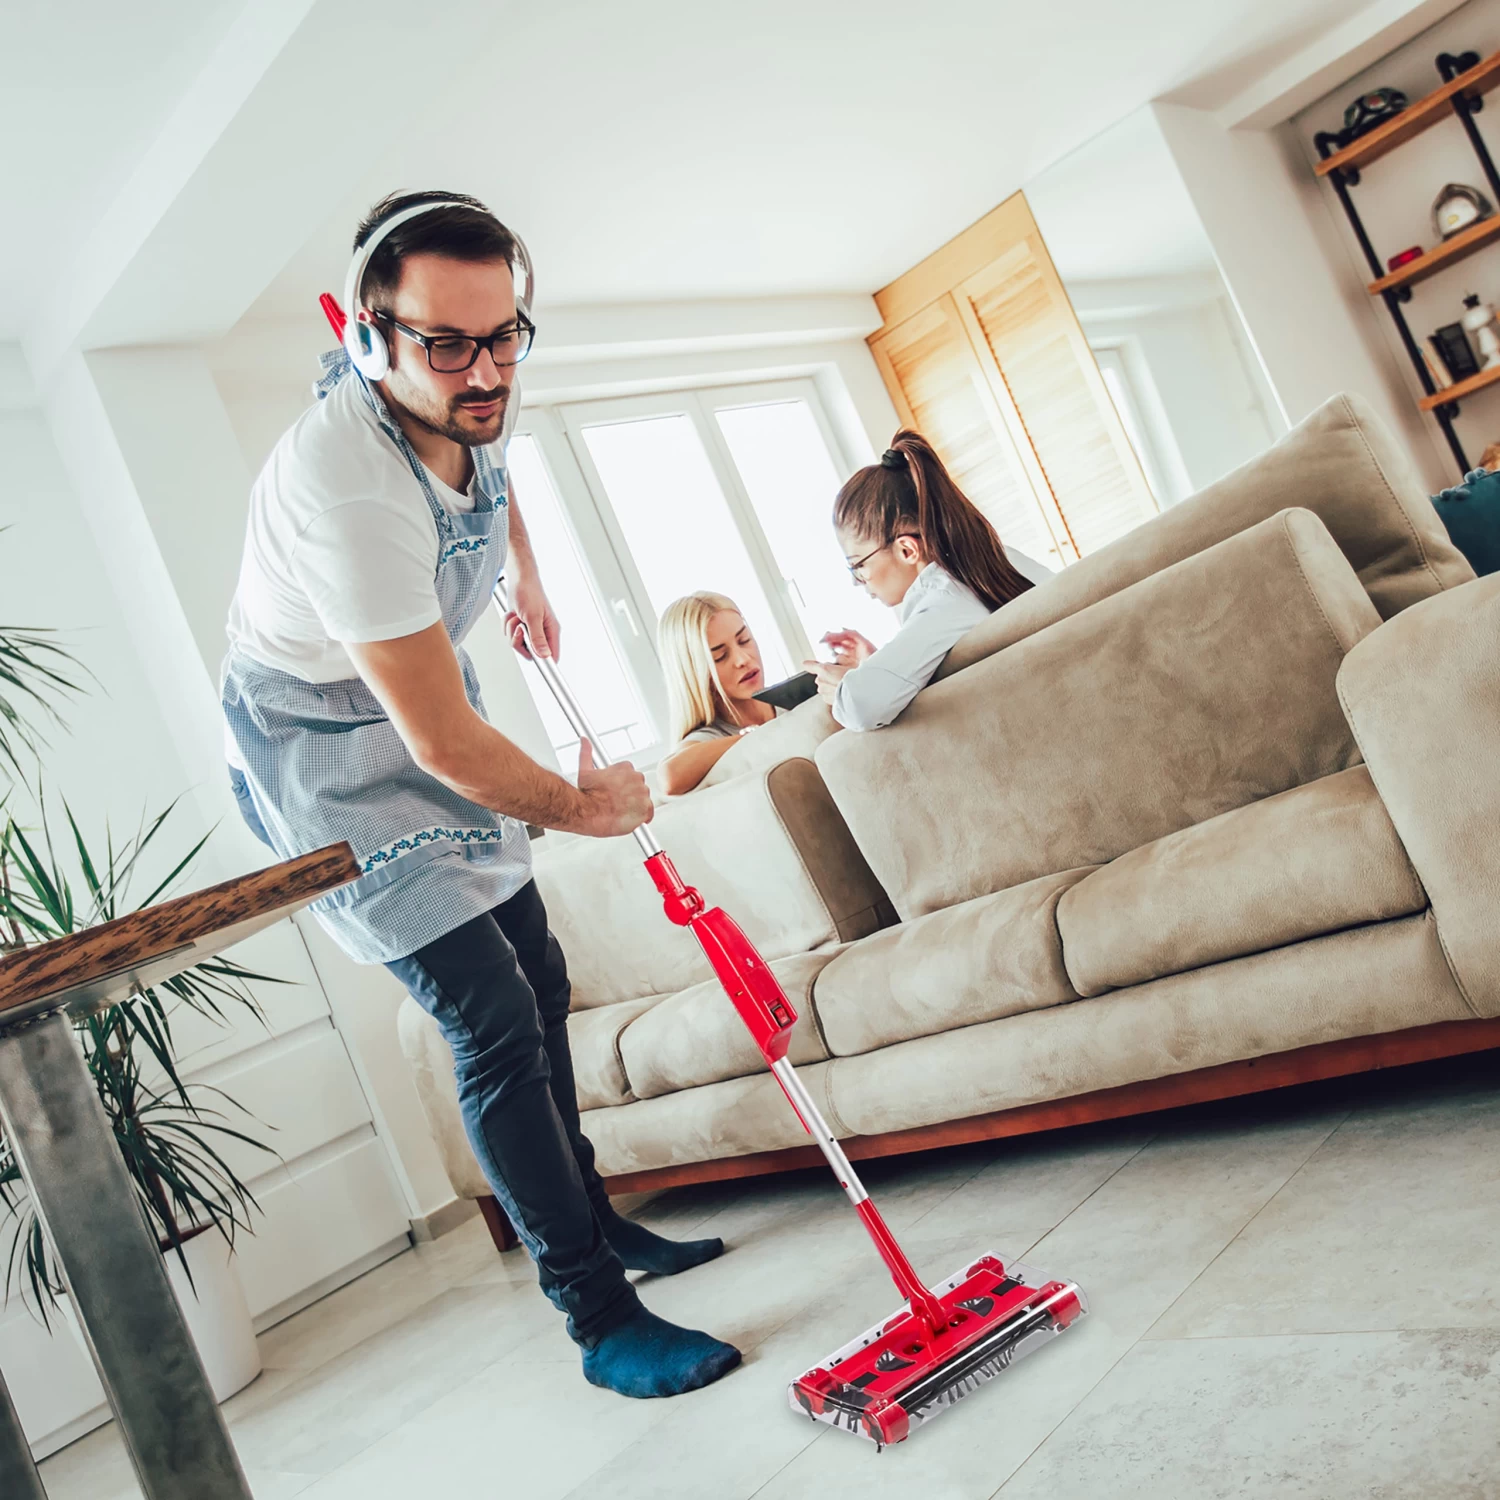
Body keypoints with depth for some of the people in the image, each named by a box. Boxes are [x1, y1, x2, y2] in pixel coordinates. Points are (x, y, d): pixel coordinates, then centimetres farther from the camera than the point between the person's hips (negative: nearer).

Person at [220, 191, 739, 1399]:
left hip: (427, 711, 9)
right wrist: (585, 807, -17)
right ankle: (602, 1320, 1)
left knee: (538, 981, 14)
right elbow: (445, 745, -32)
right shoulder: (347, 487, -37)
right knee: (494, 1021, -13)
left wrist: (528, 580, 20)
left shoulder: (467, 399, -11)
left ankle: (593, 1221, 34)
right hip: (324, 754, -8)